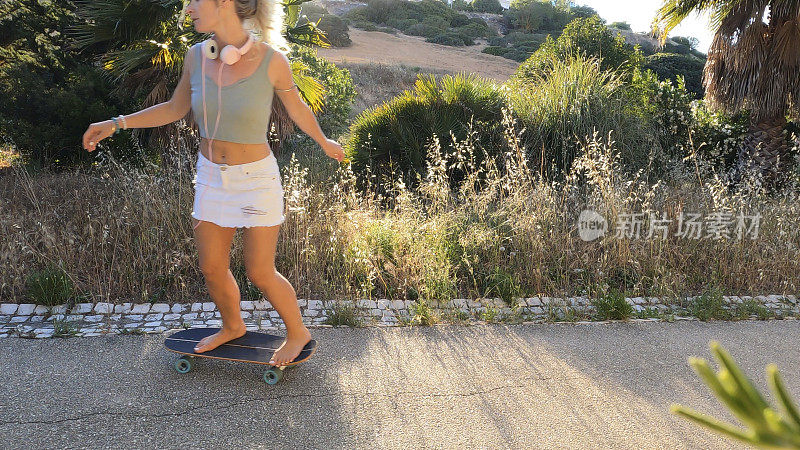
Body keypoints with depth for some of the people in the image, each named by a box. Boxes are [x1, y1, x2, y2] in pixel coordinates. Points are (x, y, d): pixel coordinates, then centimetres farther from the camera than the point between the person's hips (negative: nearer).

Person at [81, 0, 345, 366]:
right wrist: (115, 124, 5)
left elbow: (297, 108, 1)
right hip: (211, 178, 5)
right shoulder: (197, 56, -5)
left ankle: (297, 332, 29)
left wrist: (324, 142, 17)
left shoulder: (272, 60, -18)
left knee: (260, 274, 3)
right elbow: (176, 108, 10)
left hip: (256, 180, -5)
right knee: (211, 267, 15)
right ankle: (233, 327, 43)